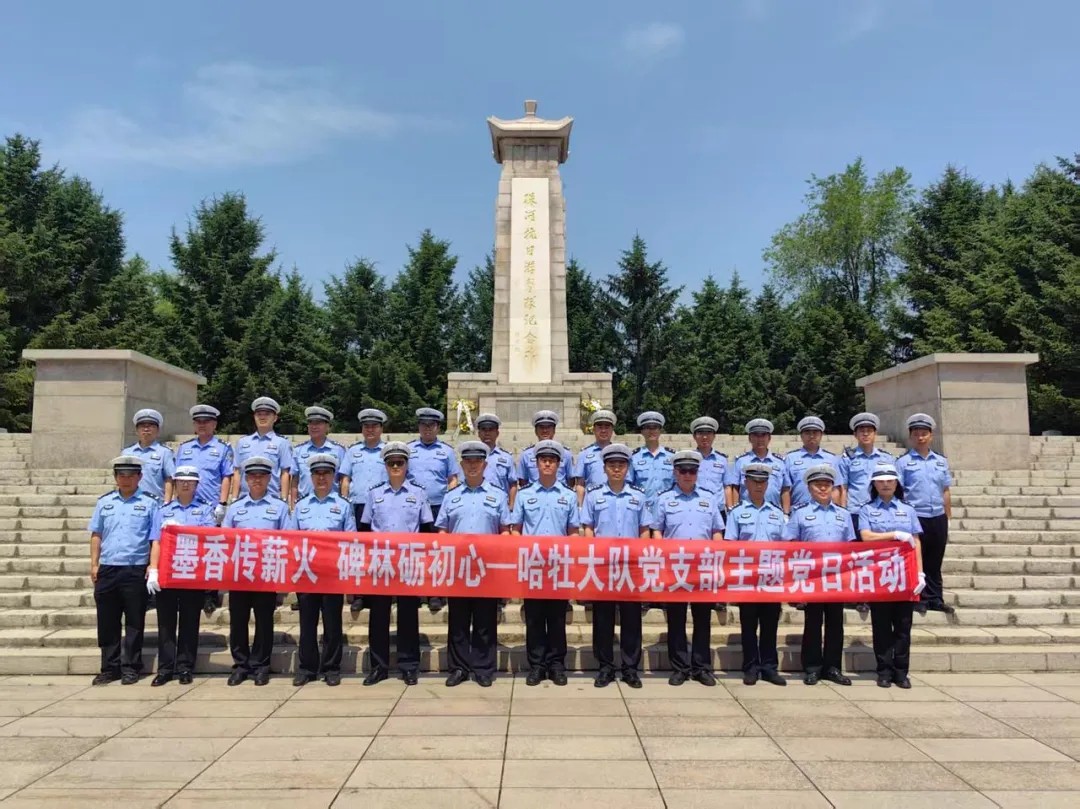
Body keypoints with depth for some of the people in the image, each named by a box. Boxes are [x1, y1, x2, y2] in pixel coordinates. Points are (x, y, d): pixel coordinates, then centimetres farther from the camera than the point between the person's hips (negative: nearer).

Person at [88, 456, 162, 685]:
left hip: (136, 571, -3)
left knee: (134, 622, 4)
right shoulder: (104, 502, 11)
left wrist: (153, 569, -11)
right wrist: (94, 565, 6)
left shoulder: (150, 504, 1)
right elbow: (96, 535, 13)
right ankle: (109, 668, 20)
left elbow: (155, 539, -3)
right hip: (107, 570, 3)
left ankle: (130, 668, 14)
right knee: (107, 622, 9)